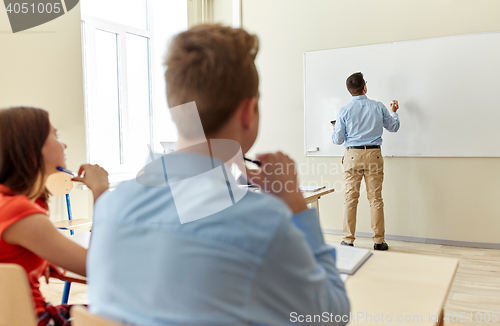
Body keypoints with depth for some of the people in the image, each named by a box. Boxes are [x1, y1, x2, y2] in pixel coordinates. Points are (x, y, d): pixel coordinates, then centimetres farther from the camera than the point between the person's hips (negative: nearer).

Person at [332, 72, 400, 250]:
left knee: (350, 198, 5)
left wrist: (335, 131, 23)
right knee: (375, 198, 6)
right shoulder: (378, 107, 1)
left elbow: (338, 140, 0)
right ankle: (379, 241, 12)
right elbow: (394, 127, 17)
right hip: (374, 155, 1)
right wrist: (393, 112, 35)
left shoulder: (344, 111, -3)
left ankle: (348, 240, 9)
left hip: (352, 155, -1)